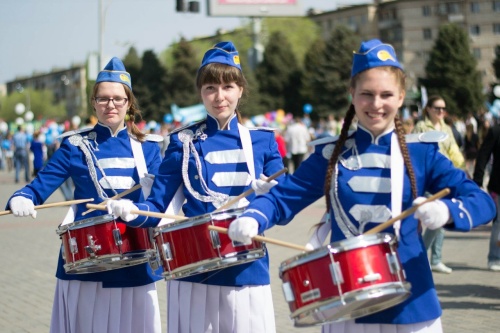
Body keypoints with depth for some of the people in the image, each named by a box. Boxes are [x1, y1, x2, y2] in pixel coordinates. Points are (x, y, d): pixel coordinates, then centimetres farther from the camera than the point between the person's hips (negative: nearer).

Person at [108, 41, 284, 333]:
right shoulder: (184, 142, 3)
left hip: (248, 272, 1)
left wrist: (267, 195, -16)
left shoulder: (262, 140, 6)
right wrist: (131, 210, -21)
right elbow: (157, 206, 0)